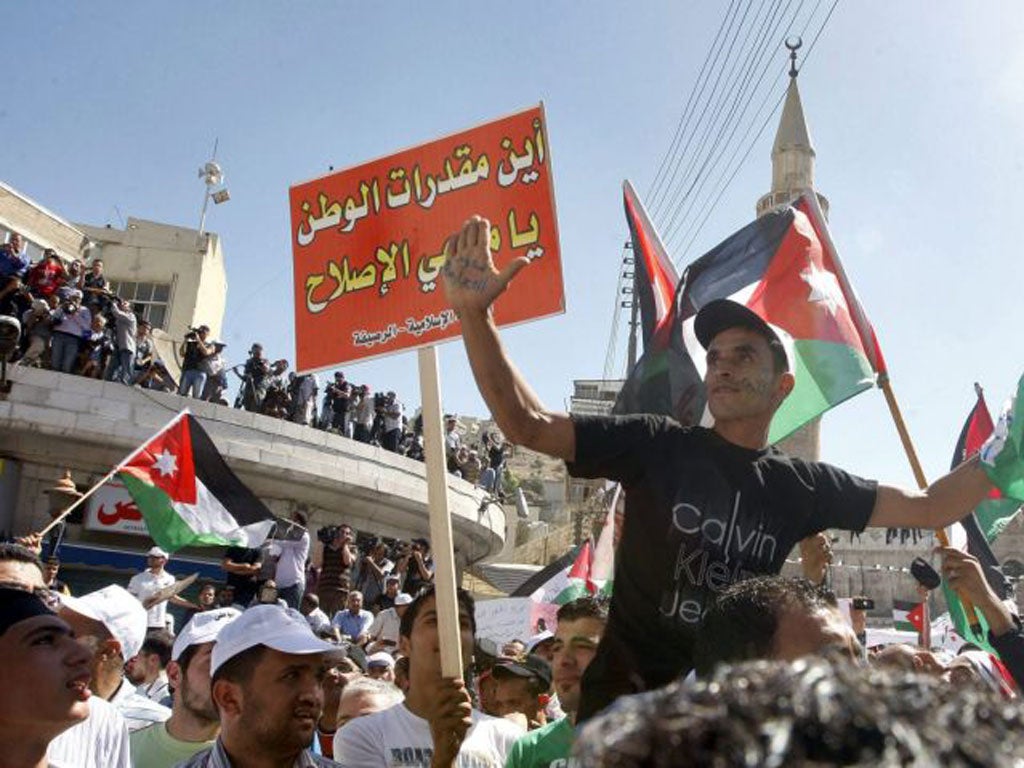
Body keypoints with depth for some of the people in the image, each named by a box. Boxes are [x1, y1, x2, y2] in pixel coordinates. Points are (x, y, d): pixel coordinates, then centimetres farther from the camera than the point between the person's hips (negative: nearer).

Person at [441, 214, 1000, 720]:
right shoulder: (657, 446, -8)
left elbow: (928, 508, 5)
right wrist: (475, 314, -25)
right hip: (626, 698, -3)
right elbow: (526, 425, -14)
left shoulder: (803, 486, 2)